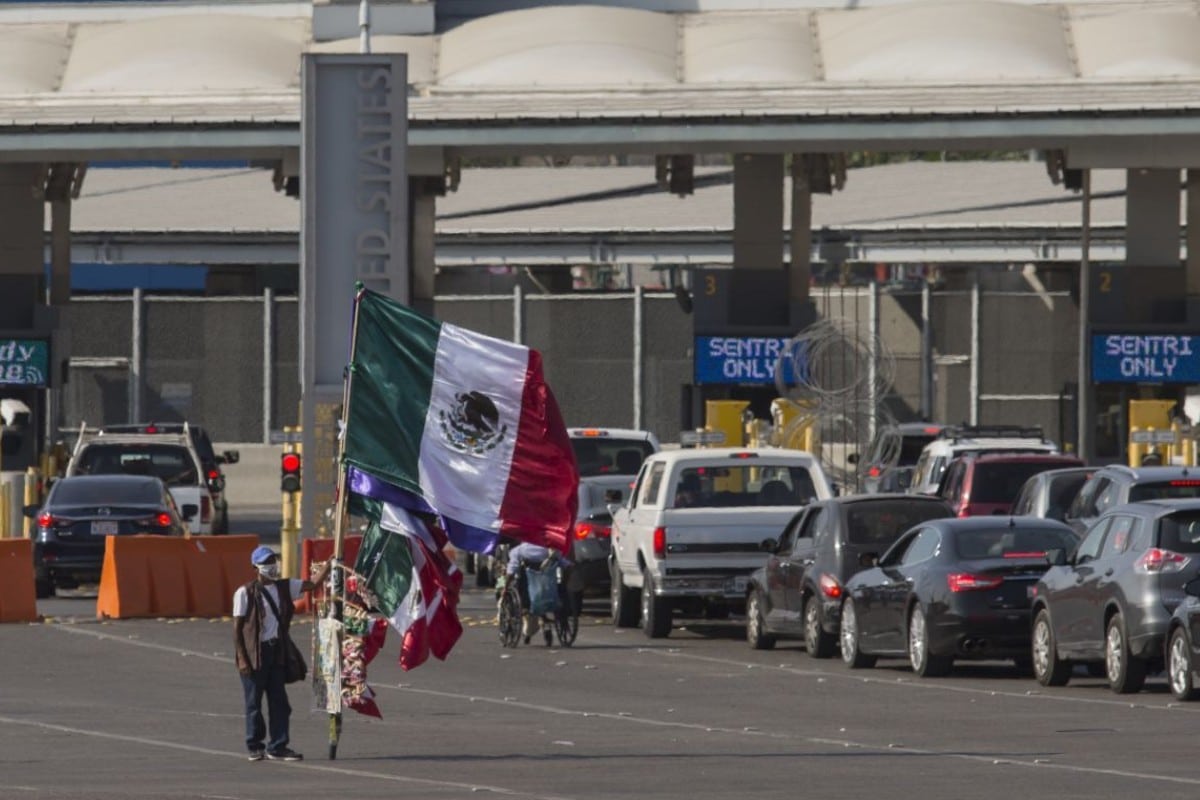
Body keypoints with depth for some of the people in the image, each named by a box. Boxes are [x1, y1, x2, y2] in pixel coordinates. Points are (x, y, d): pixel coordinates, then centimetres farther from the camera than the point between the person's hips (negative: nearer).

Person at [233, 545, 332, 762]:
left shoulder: (283, 587, 8)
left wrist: (328, 564, -5)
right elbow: (237, 628, -8)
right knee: (254, 702, 4)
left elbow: (313, 584, 10)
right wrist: (241, 659, -13)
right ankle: (255, 747, 15)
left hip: (276, 650, 5)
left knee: (279, 701, 4)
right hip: (254, 653, -5)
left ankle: (277, 747, 8)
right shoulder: (246, 593, -8)